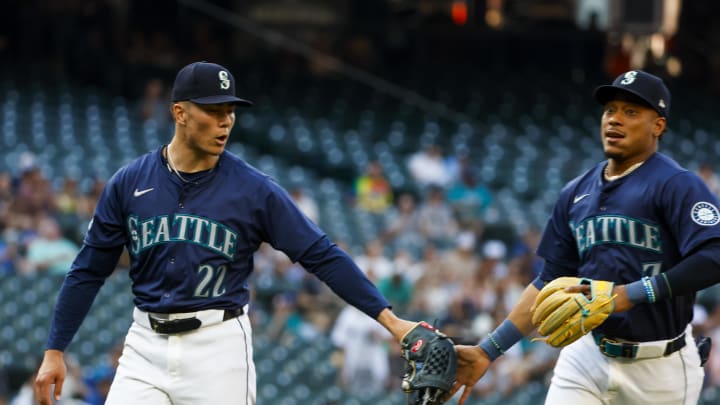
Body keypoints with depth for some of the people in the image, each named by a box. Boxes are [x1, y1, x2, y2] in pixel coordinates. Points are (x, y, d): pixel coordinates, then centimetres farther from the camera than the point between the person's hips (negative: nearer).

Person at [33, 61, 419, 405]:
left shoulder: (254, 190, -3)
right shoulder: (128, 183, 2)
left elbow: (322, 256, -4)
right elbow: (88, 271, 8)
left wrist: (389, 319, -12)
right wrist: (54, 351, 5)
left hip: (220, 348, -2)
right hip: (146, 346, 2)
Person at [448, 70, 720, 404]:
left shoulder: (676, 185, -9)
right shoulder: (576, 193, 11)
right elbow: (552, 281, 15)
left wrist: (631, 294, -27)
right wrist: (488, 351, 8)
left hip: (659, 365, -5)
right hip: (586, 358, 5)